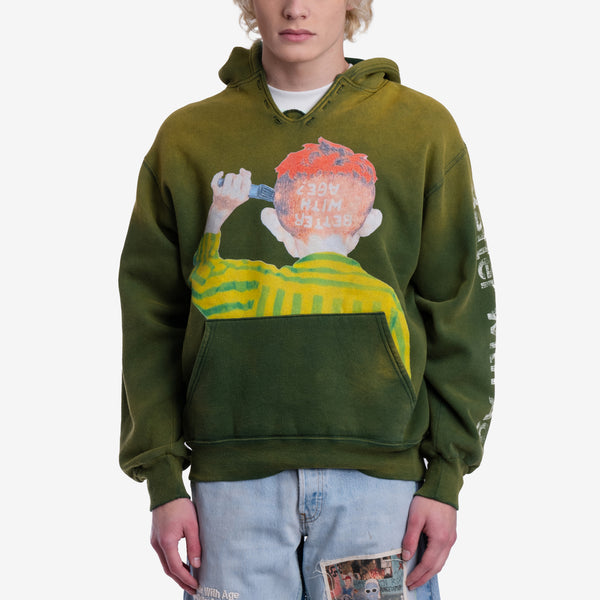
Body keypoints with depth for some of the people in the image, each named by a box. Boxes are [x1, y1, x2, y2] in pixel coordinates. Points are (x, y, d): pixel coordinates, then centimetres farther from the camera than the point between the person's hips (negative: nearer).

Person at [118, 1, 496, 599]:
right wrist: (162, 478, 0)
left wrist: (446, 475, -1)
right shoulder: (186, 138, 8)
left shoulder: (423, 128, 6)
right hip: (232, 477, 1)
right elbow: (150, 319, 7)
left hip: (380, 471, 0)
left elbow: (460, 312, 5)